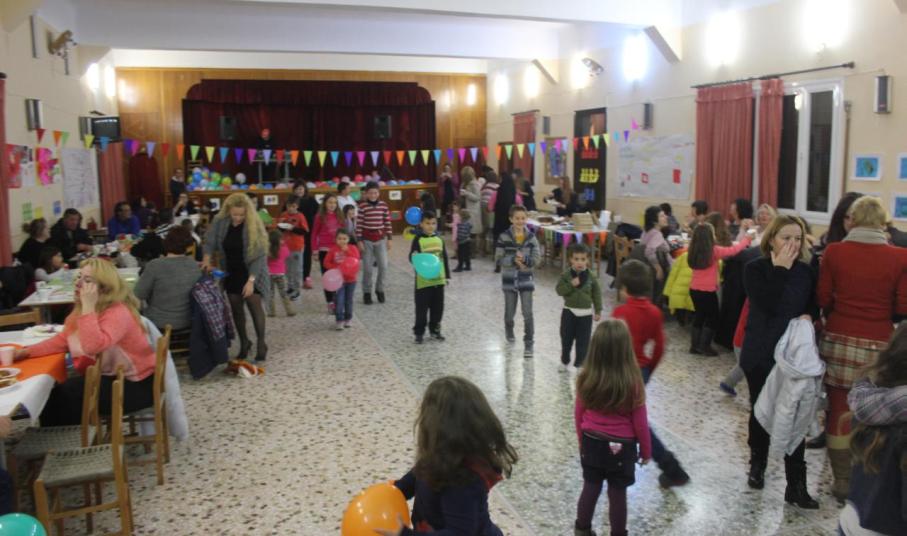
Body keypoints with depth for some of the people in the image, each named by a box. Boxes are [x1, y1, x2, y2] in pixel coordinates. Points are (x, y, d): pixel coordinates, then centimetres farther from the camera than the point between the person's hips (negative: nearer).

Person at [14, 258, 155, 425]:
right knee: (50, 391, -4)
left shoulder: (118, 312, -25)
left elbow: (92, 346, -39)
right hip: (108, 375, 9)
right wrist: (27, 351, 2)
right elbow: (62, 341, 14)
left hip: (135, 385, -9)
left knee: (65, 394, -17)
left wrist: (88, 307, -34)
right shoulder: (80, 309, 5)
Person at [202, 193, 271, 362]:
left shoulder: (254, 226, -19)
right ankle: (244, 342, 23)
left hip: (251, 273, -4)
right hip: (230, 272, 4)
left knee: (254, 304, -12)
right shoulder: (219, 222, -8)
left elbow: (259, 255, -21)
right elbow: (210, 242, -1)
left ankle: (261, 343, 1)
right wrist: (206, 259, -23)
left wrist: (251, 280, -29)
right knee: (236, 308, 7)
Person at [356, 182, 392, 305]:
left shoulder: (384, 205, 1)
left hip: (381, 239, 2)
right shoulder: (362, 206, -7)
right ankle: (367, 292, 16)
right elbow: (359, 225, -6)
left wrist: (389, 238, 3)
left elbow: (388, 223, 5)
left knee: (383, 266, -4)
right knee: (367, 268, 2)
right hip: (367, 240, -2)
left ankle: (379, 289, 17)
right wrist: (359, 241, -8)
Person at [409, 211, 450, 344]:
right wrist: (414, 258, -37)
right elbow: (412, 257, -13)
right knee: (422, 308, 3)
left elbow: (445, 258, 12)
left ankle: (435, 330, 27)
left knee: (438, 307, 13)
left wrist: (447, 275, 12)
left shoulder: (439, 239, 6)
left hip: (439, 279, 5)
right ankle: (419, 332, 13)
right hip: (423, 281, -4)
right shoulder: (418, 240, -7)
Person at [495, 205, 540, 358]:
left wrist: (524, 259, -25)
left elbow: (536, 259, -7)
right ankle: (509, 330, 46)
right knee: (510, 312, 15)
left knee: (527, 313, -5)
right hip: (509, 280, 0)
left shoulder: (531, 237, -4)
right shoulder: (504, 237, -8)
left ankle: (528, 343, 4)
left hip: (526, 280, 0)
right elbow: (498, 260, -10)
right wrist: (513, 260, -24)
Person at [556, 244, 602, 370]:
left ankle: (580, 363, 16)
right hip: (569, 311, 0)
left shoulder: (591, 277, -6)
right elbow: (559, 290, -10)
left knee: (583, 340, 4)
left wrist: (598, 311, 2)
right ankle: (564, 361, 28)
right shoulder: (566, 275, -7)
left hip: (585, 312, 0)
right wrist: (571, 285, -24)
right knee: (566, 337, 11)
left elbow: (597, 294, 1)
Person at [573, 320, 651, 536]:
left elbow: (579, 415, -1)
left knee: (590, 488, 19)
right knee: (617, 494, 13)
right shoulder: (632, 382, -22)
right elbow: (640, 422, -12)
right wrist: (646, 450, 4)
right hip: (621, 447, -3)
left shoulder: (586, 379, -13)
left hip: (592, 444, 3)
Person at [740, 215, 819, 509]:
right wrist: (780, 269, -21)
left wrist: (808, 317, -11)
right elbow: (768, 305, -24)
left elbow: (812, 307, 11)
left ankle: (796, 484, 7)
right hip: (761, 353, -2)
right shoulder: (755, 269, -9)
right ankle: (757, 464, 35)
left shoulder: (805, 271, 2)